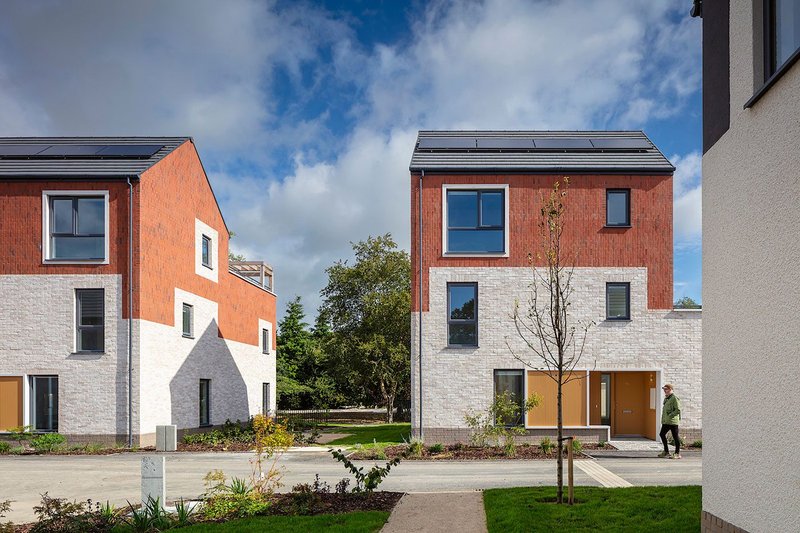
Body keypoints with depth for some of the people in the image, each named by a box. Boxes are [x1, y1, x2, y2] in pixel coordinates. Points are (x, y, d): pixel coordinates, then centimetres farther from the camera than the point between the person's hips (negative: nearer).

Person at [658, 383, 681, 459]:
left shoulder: (674, 398, -12)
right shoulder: (666, 398, 16)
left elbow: (678, 410, -17)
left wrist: (670, 416, -18)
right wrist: (663, 418, 15)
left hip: (673, 421, -10)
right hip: (665, 421, 10)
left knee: (675, 437, -1)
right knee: (662, 434, 11)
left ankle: (677, 454, 7)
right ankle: (666, 452, 22)